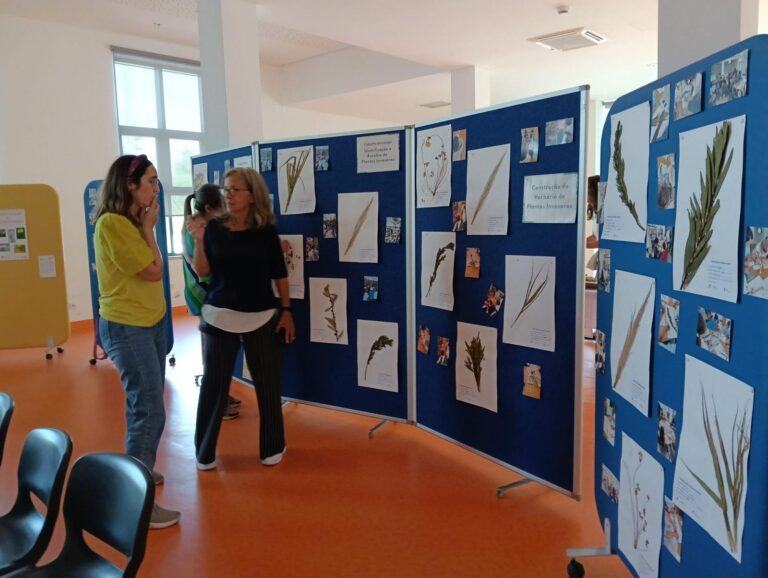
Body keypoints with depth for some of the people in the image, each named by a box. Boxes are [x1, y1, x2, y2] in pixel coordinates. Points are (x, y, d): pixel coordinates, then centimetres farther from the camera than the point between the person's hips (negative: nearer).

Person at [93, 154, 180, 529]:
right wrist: (149, 228, -8)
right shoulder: (112, 224, -19)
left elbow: (152, 270, 10)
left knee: (144, 405, 18)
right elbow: (154, 271, -15)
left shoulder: (131, 221, 11)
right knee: (149, 411, -10)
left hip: (150, 322, 10)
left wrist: (144, 226, 6)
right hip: (126, 327, -10)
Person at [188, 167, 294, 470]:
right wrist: (199, 240, -15)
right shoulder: (214, 227, 0)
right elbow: (202, 271, -2)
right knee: (213, 384, 4)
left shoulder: (266, 230, -1)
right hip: (219, 316, 0)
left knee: (267, 383, 6)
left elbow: (279, 273, 3)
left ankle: (272, 446, 24)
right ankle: (205, 452, 21)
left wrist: (286, 310, 1)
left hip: (262, 317, 0)